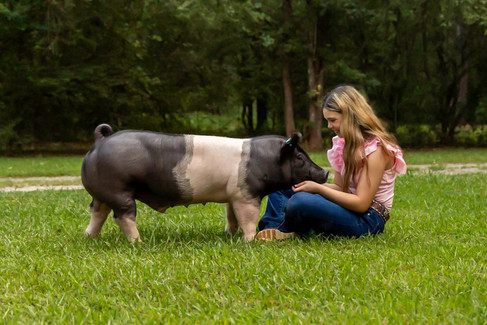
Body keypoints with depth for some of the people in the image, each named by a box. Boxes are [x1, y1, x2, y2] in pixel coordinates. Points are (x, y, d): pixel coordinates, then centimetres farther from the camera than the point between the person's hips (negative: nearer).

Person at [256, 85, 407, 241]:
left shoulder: (376, 149, -17)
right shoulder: (344, 143, 11)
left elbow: (361, 203, -21)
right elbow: (340, 188, 11)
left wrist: (318, 188, -19)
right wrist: (311, 183, -8)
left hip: (367, 220, -10)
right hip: (349, 208, 10)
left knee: (300, 202, -33)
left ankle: (283, 229, -2)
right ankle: (273, 227, -16)